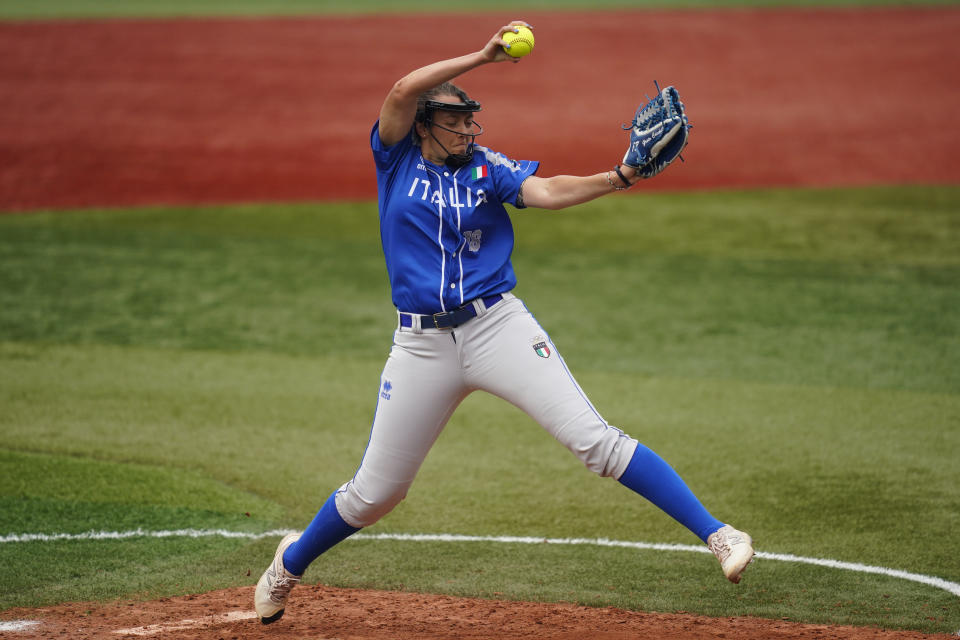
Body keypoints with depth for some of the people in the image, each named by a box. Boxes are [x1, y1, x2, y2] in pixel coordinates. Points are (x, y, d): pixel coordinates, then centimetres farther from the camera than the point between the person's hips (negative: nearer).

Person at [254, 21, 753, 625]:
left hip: (498, 326, 0)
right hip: (421, 344, 0)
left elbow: (547, 191, -15)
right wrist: (483, 56, -23)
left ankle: (716, 533, -16)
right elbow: (403, 91, -16)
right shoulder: (396, 157, 3)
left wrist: (619, 177, -31)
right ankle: (291, 563, 36)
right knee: (374, 493, 9)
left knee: (595, 439, -13)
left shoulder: (487, 166, 3)